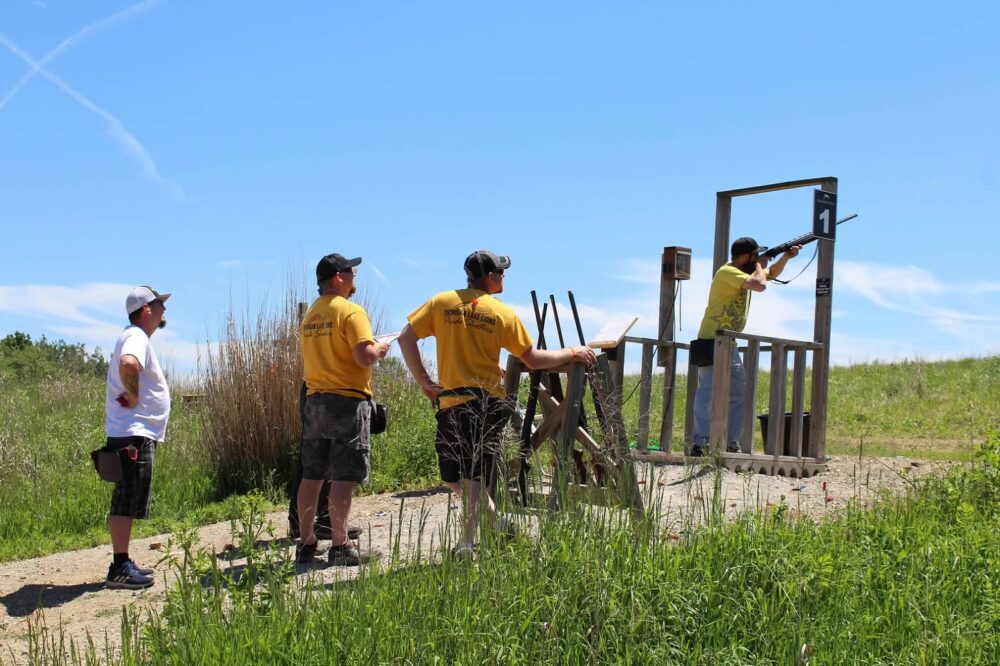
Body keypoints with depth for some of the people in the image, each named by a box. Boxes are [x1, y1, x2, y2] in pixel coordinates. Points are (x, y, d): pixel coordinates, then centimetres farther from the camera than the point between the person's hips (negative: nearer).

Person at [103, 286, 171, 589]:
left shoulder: (135, 337, 19)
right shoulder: (136, 337, -14)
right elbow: (128, 365, -35)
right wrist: (133, 397, -22)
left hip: (136, 433, 10)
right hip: (134, 434, -10)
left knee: (127, 503, 13)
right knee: (126, 503, -9)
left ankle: (123, 564, 20)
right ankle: (119, 568, -7)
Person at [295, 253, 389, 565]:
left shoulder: (310, 315, 13)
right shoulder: (351, 311, -11)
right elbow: (364, 357, -20)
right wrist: (379, 349, 1)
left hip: (315, 400, 7)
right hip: (348, 400, -7)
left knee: (311, 476, 10)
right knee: (343, 477, -5)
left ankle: (306, 543, 15)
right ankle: (339, 545, -5)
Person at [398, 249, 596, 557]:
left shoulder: (441, 302, 3)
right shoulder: (503, 313, 1)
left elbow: (405, 338, -2)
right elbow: (533, 359, 4)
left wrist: (424, 381, 2)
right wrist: (572, 353, 17)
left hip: (452, 402, 0)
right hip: (490, 401, 0)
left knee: (453, 477, 10)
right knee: (474, 478, 2)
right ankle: (467, 543, 2)